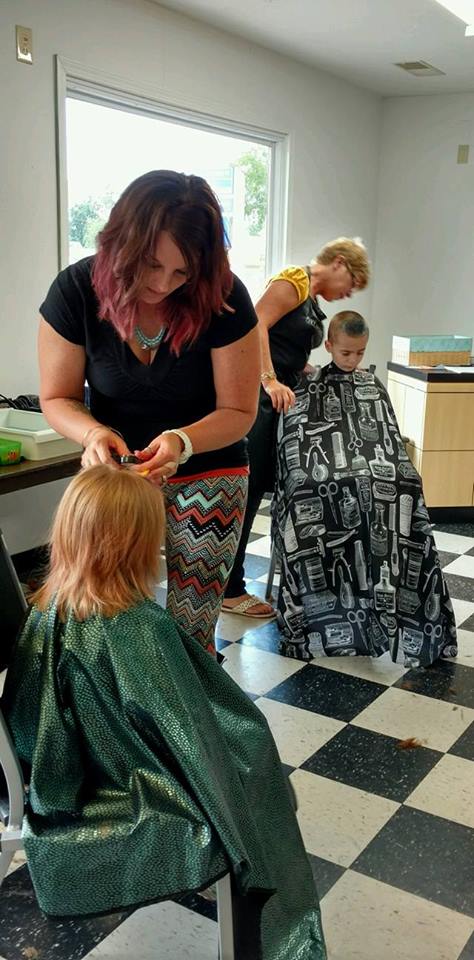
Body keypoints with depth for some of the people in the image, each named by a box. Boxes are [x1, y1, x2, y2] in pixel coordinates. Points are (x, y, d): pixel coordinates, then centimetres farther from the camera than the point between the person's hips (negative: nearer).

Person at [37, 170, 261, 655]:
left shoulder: (223, 298, -19)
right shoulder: (76, 291, -16)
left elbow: (238, 412, -11)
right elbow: (57, 399, -5)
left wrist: (183, 441, -31)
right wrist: (94, 433, -27)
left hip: (206, 475, -1)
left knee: (189, 634, -1)